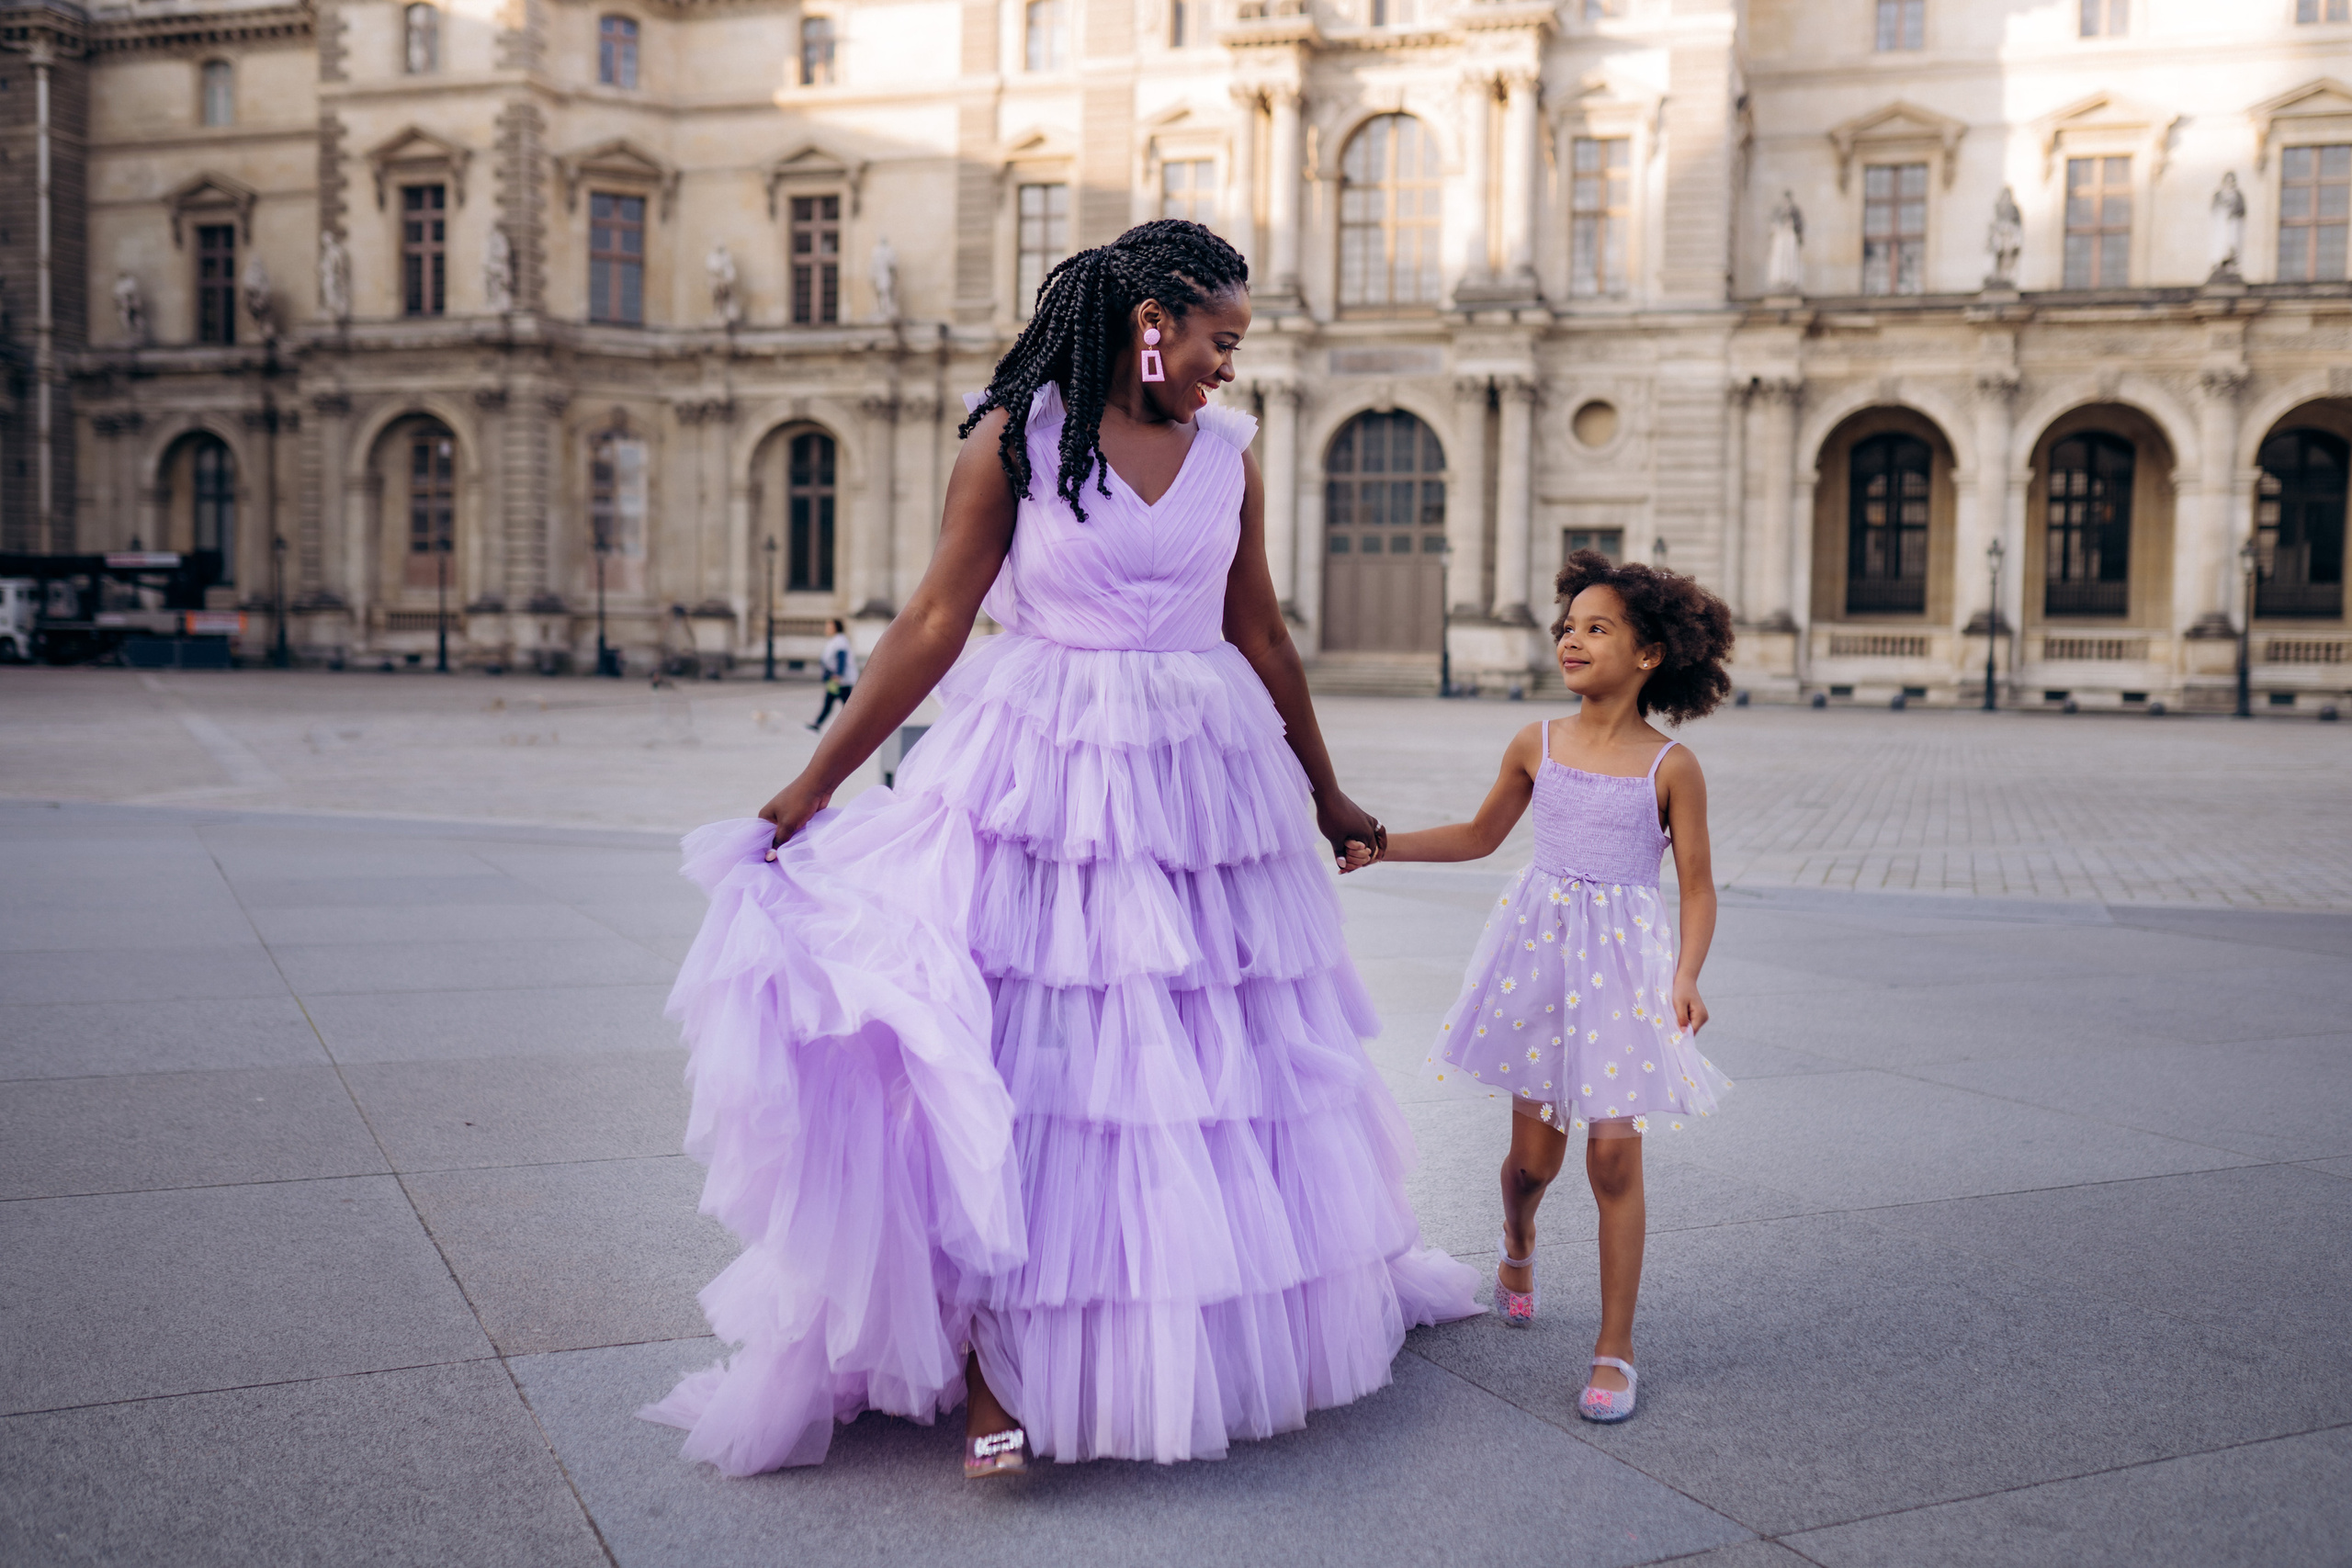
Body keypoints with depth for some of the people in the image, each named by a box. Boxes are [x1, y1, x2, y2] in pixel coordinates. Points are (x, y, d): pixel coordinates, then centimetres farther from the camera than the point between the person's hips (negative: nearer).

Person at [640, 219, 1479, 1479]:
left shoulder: (1227, 453, 8)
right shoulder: (1014, 438, -3)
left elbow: (1260, 636, 16)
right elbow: (934, 624, -4)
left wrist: (1325, 795, 22)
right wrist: (814, 784, -6)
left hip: (1204, 780, 4)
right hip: (1042, 773, -4)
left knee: (1217, 1060, 9)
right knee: (1017, 1070, -5)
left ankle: (1230, 1333, 27)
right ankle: (997, 1373, 5)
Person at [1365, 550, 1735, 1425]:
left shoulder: (1671, 767, -6)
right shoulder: (1537, 746, 4)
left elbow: (1698, 887, -3)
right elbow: (1480, 836, 18)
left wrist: (1686, 977, -17)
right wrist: (1383, 844, 12)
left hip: (1624, 959, -2)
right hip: (1537, 945, 2)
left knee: (1613, 1155, -6)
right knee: (1534, 1153, 6)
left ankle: (1615, 1349, 8)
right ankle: (1517, 1248, 42)